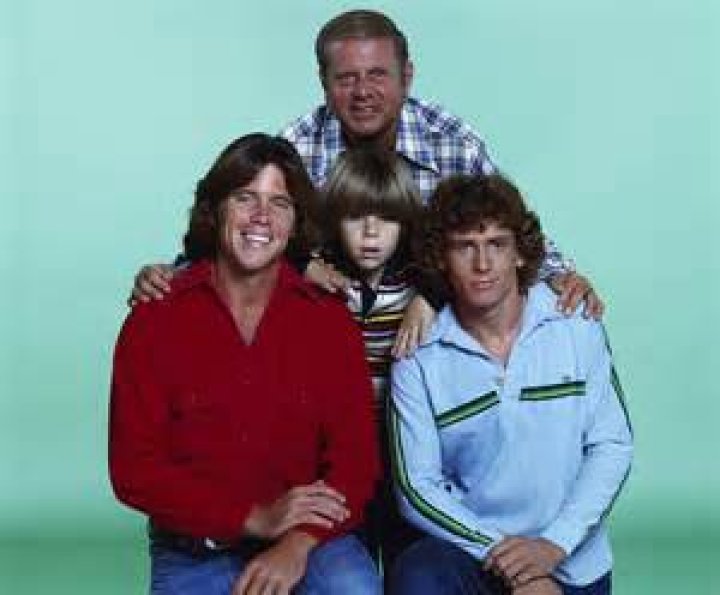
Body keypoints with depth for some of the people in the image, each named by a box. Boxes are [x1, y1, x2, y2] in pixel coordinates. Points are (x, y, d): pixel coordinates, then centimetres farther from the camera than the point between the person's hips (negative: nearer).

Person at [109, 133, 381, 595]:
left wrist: (298, 543, -21)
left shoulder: (329, 320, 3)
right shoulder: (153, 322, 0)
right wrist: (256, 519, -14)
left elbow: (355, 458, -2)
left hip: (310, 542, 0)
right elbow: (133, 469, -4)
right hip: (193, 553, 0)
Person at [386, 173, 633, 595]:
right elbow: (417, 488, -8)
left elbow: (612, 445, -5)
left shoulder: (578, 327, -4)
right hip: (472, 551, -1)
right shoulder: (418, 362, -7)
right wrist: (503, 553, -18)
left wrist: (555, 545, -16)